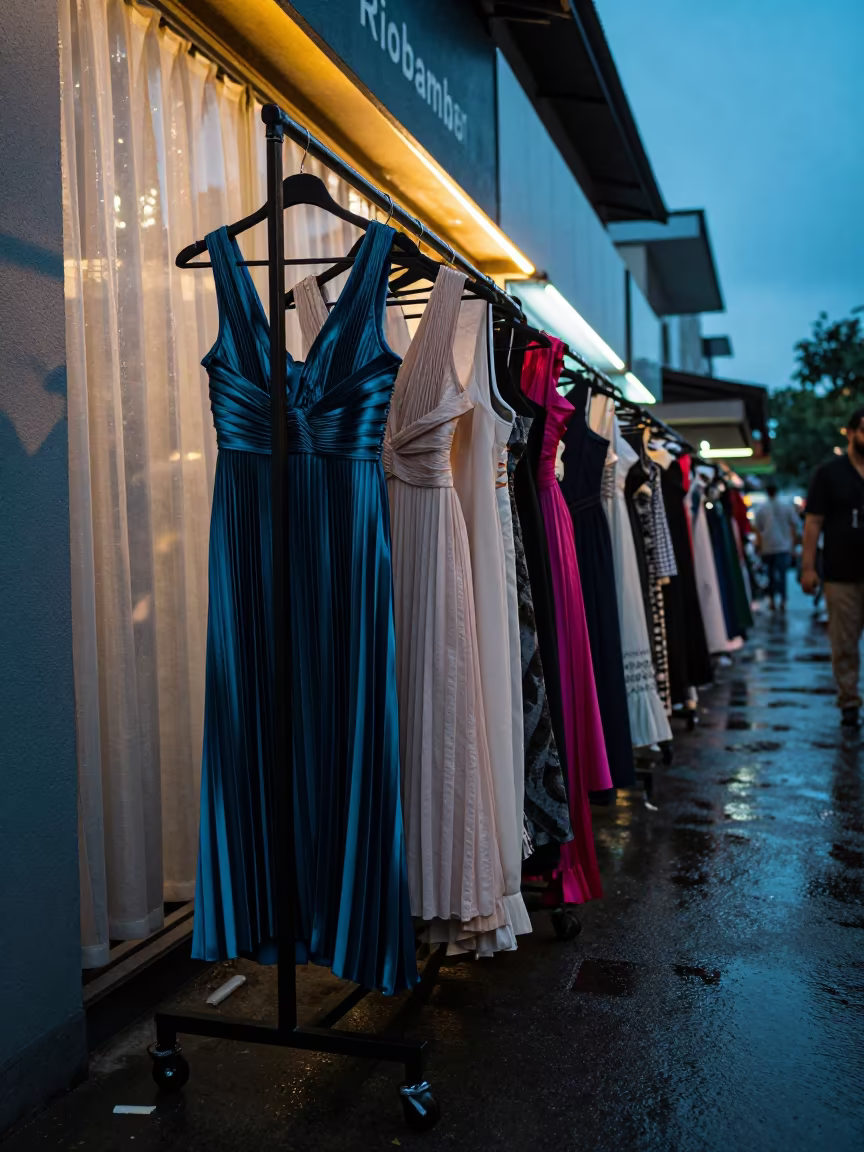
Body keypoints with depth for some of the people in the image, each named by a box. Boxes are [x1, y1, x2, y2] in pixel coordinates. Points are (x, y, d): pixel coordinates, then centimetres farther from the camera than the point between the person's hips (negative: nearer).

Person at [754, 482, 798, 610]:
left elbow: (758, 530, 2)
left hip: (767, 548, 1)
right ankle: (782, 601, -13)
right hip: (784, 547, 0)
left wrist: (760, 547, 11)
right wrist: (793, 544, 14)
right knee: (782, 574, -1)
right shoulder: (787, 506, 2)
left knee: (771, 574, 14)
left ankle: (772, 601, 18)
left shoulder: (760, 509, 0)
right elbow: (794, 527, 5)